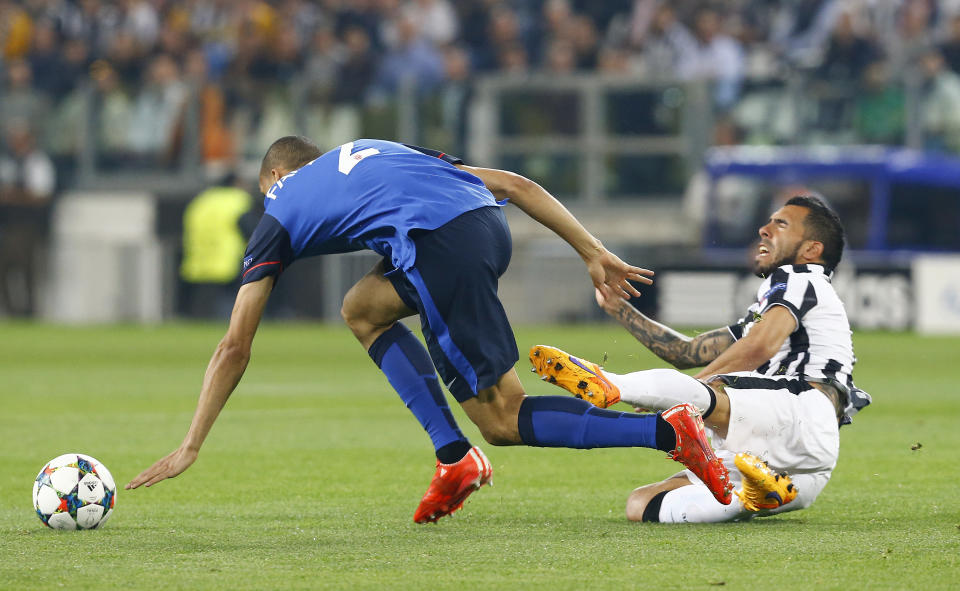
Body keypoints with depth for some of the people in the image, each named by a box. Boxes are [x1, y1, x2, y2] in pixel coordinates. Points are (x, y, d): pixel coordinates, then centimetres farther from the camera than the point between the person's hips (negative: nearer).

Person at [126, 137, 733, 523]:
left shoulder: (282, 209, 25)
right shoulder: (376, 150, 38)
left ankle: (669, 432, -16)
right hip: (491, 222, 7)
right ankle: (455, 458, 14)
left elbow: (235, 348, 23)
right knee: (363, 310, 27)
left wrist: (190, 448, 29)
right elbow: (516, 184, 26)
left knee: (503, 419, 2)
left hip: (443, 251, -7)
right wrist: (593, 252, 25)